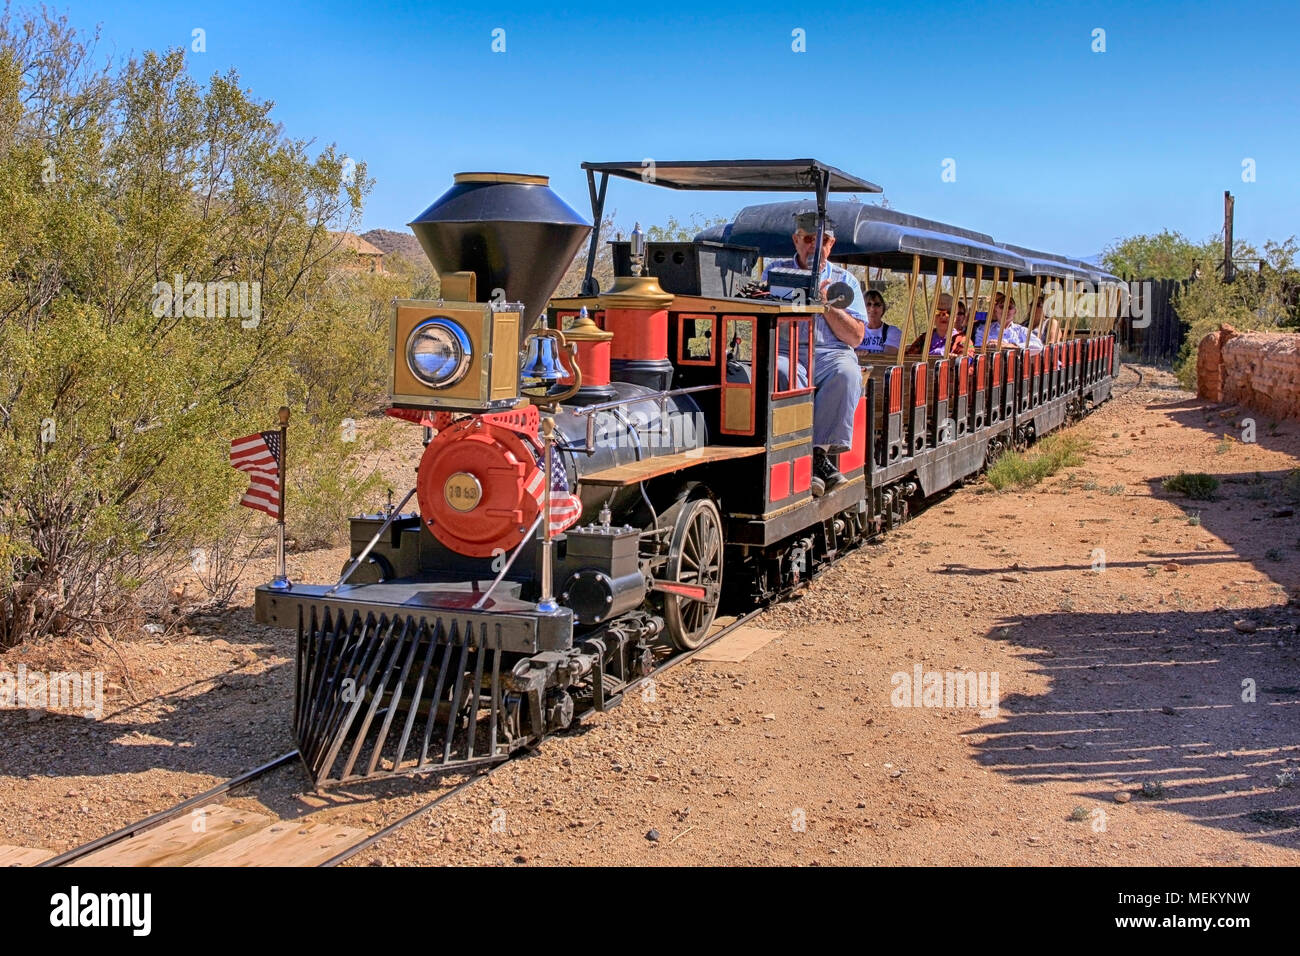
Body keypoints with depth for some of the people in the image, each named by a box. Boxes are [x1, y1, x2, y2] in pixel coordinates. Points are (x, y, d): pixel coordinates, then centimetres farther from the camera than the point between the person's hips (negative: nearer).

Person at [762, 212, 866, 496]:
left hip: (831, 354, 1)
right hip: (786, 353, -1)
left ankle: (818, 451, -31)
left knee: (846, 372, -35)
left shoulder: (844, 280, 19)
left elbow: (855, 337, 8)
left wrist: (825, 303, -2)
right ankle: (811, 461, -39)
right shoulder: (775, 271, 18)